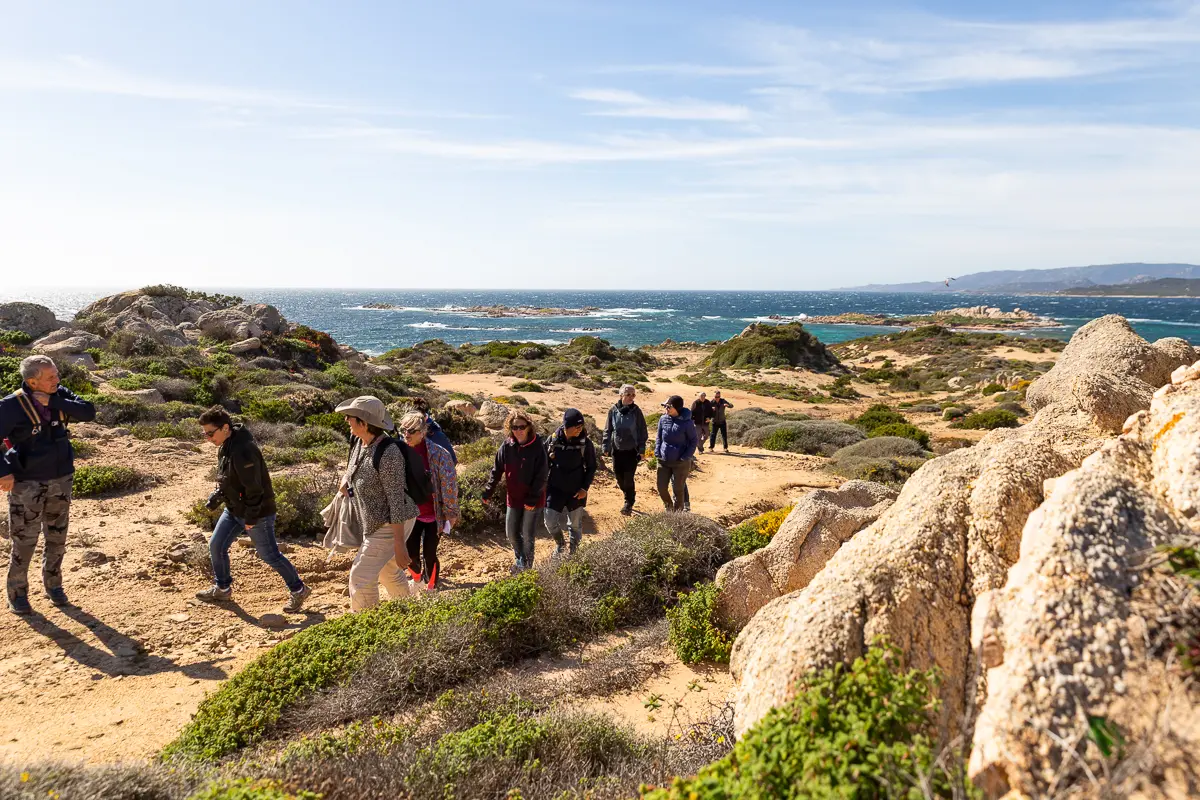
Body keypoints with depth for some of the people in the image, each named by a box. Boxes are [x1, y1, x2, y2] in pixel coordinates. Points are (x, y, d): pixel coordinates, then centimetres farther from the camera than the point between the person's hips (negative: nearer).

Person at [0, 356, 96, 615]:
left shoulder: (59, 395, -3)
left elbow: (89, 412, -15)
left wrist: (53, 403, -23)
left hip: (61, 480, 4)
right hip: (27, 484, -4)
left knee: (57, 538, 14)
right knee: (24, 541, 3)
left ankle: (53, 585, 31)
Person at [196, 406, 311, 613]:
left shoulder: (243, 450, -29)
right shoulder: (225, 446, 3)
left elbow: (254, 488, -27)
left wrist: (251, 518, -21)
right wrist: (217, 496, 9)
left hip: (257, 512, -9)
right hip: (234, 509, 9)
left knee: (270, 555, 1)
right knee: (216, 545, 14)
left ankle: (298, 590, 16)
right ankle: (222, 589, 34)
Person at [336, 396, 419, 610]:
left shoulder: (388, 455, -29)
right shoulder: (360, 442, -3)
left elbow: (397, 502, -27)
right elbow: (354, 465, 22)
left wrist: (399, 546, -24)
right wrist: (346, 477, -1)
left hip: (391, 525, -10)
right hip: (374, 520, 10)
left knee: (361, 575, -5)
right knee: (387, 569, 26)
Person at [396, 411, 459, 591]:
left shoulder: (438, 453, -17)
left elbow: (449, 484, -11)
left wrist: (451, 513, -7)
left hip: (434, 514, -3)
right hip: (411, 513, 3)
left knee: (429, 554, 1)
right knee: (410, 554, 8)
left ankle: (431, 588, 27)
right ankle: (417, 577, 42)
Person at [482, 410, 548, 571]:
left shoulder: (537, 447, -17)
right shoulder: (507, 446, -6)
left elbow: (541, 476, -15)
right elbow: (497, 470, 3)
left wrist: (533, 498, -19)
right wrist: (488, 491, 0)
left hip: (532, 499, -4)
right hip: (513, 497, 4)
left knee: (527, 535, 5)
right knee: (511, 533, 14)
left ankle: (526, 566, 26)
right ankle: (520, 559, 39)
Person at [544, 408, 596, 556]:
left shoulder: (585, 443, -13)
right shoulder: (554, 439, -11)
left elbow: (591, 467, -3)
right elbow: (545, 463, 2)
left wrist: (585, 488, -9)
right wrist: (543, 483, 4)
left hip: (576, 490, -1)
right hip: (555, 488, 1)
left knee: (575, 523, 11)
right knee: (550, 521, 3)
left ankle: (573, 551, 35)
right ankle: (560, 544, 34)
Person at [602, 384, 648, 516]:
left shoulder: (636, 411, -8)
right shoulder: (613, 411, -4)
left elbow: (642, 431, -3)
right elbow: (608, 430, 4)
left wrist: (642, 449, -5)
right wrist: (606, 447, 2)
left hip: (632, 451, -3)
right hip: (617, 450, 3)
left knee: (628, 478, -3)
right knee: (619, 477, 9)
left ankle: (629, 503, 15)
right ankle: (630, 496, 35)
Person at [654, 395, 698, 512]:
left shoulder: (687, 422, -13)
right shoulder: (663, 419, -1)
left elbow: (694, 441, -5)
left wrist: (685, 457, -13)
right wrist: (657, 452, 0)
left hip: (680, 463, -4)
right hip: (663, 461, 4)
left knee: (678, 489, 7)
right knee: (661, 487, 7)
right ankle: (669, 507, 34)